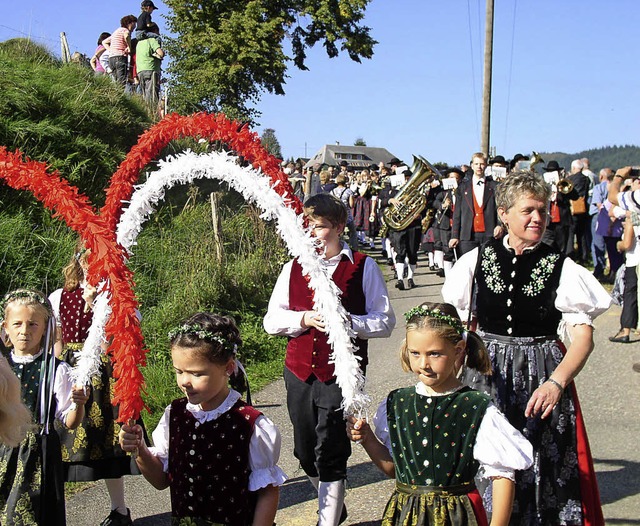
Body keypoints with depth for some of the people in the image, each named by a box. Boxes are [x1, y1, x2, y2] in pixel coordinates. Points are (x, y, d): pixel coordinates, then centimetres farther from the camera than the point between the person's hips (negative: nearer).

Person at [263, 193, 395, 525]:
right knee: (305, 452, 15)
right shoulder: (293, 268, 7)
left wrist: (346, 320, -21)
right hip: (299, 373, 5)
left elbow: (385, 322, -4)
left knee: (330, 454, -6)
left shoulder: (362, 268, -3)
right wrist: (304, 318, -13)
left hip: (341, 374, -4)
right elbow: (271, 321, 6)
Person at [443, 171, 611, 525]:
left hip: (541, 380, -1)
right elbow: (460, 324, 11)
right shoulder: (476, 261, 3)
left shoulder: (561, 268, -4)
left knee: (541, 469, 1)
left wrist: (557, 382, -23)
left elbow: (583, 336, -9)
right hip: (485, 376, 2)